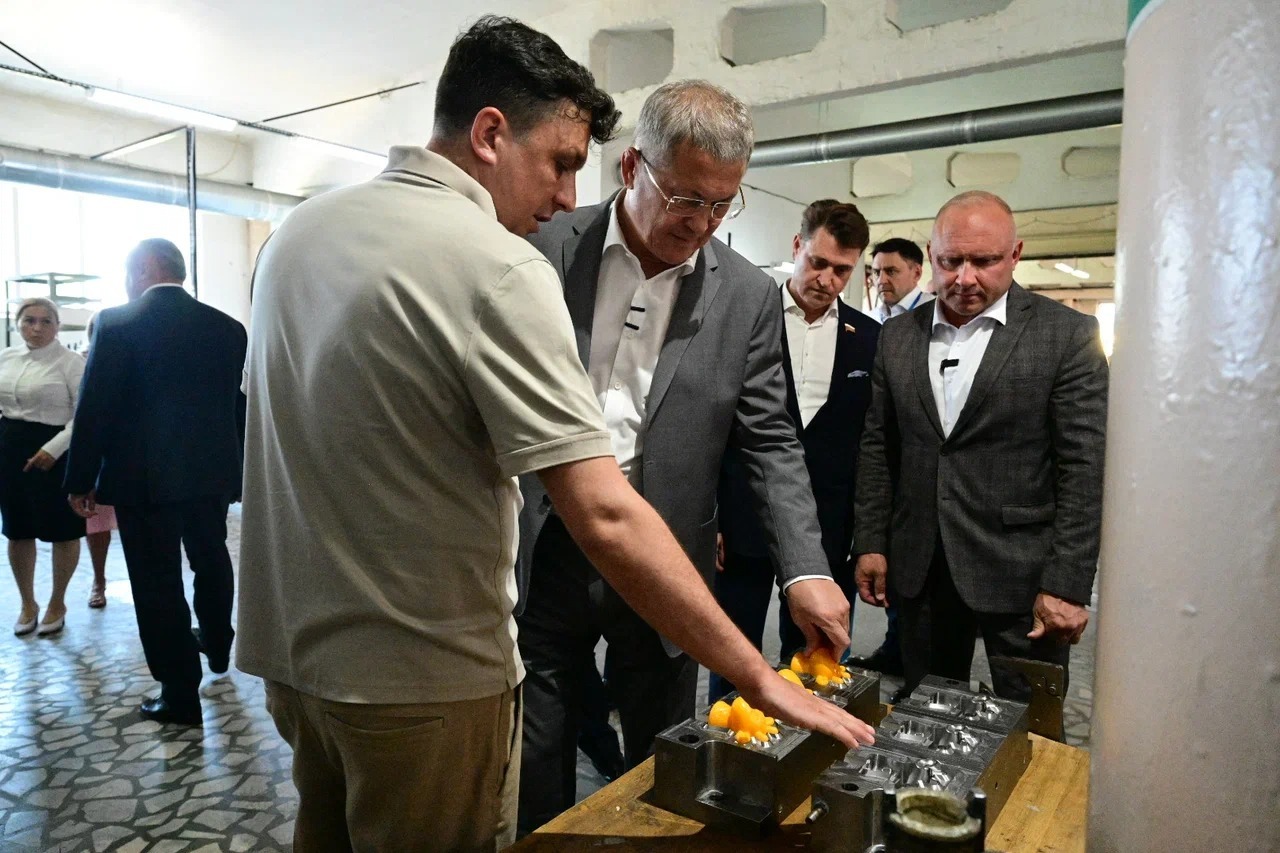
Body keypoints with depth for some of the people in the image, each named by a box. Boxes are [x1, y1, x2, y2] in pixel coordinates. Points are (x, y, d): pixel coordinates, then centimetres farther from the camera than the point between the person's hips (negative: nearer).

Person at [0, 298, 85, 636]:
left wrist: (53, 449, -21)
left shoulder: (70, 362, -10)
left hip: (53, 452, -5)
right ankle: (27, 603, 30)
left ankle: (57, 604, 24)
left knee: (62, 531, 6)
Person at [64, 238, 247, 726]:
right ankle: (217, 646, 46)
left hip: (143, 476, -4)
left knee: (157, 583, 5)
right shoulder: (227, 327, 2)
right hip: (211, 471, 5)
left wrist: (80, 480, -2)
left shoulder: (116, 323, -9)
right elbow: (241, 406, 7)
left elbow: (95, 407, -10)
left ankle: (180, 694, 12)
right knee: (211, 562, 25)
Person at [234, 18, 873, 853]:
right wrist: (760, 676, -18)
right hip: (422, 677, -7)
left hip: (291, 646, 8)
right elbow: (608, 518, -26)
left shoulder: (298, 231, 4)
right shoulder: (497, 266, -20)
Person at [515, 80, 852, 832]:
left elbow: (771, 443, 0)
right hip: (541, 556, 0)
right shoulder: (545, 248, -3)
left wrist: (807, 570, -11)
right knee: (534, 777, 14)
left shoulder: (749, 296, -1)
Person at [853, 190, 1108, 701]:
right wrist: (870, 544, 5)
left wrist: (1067, 585, -12)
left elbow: (1085, 468, -7)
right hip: (919, 569, 4)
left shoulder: (1067, 334, -4)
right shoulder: (897, 337, 7)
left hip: (1021, 574, -3)